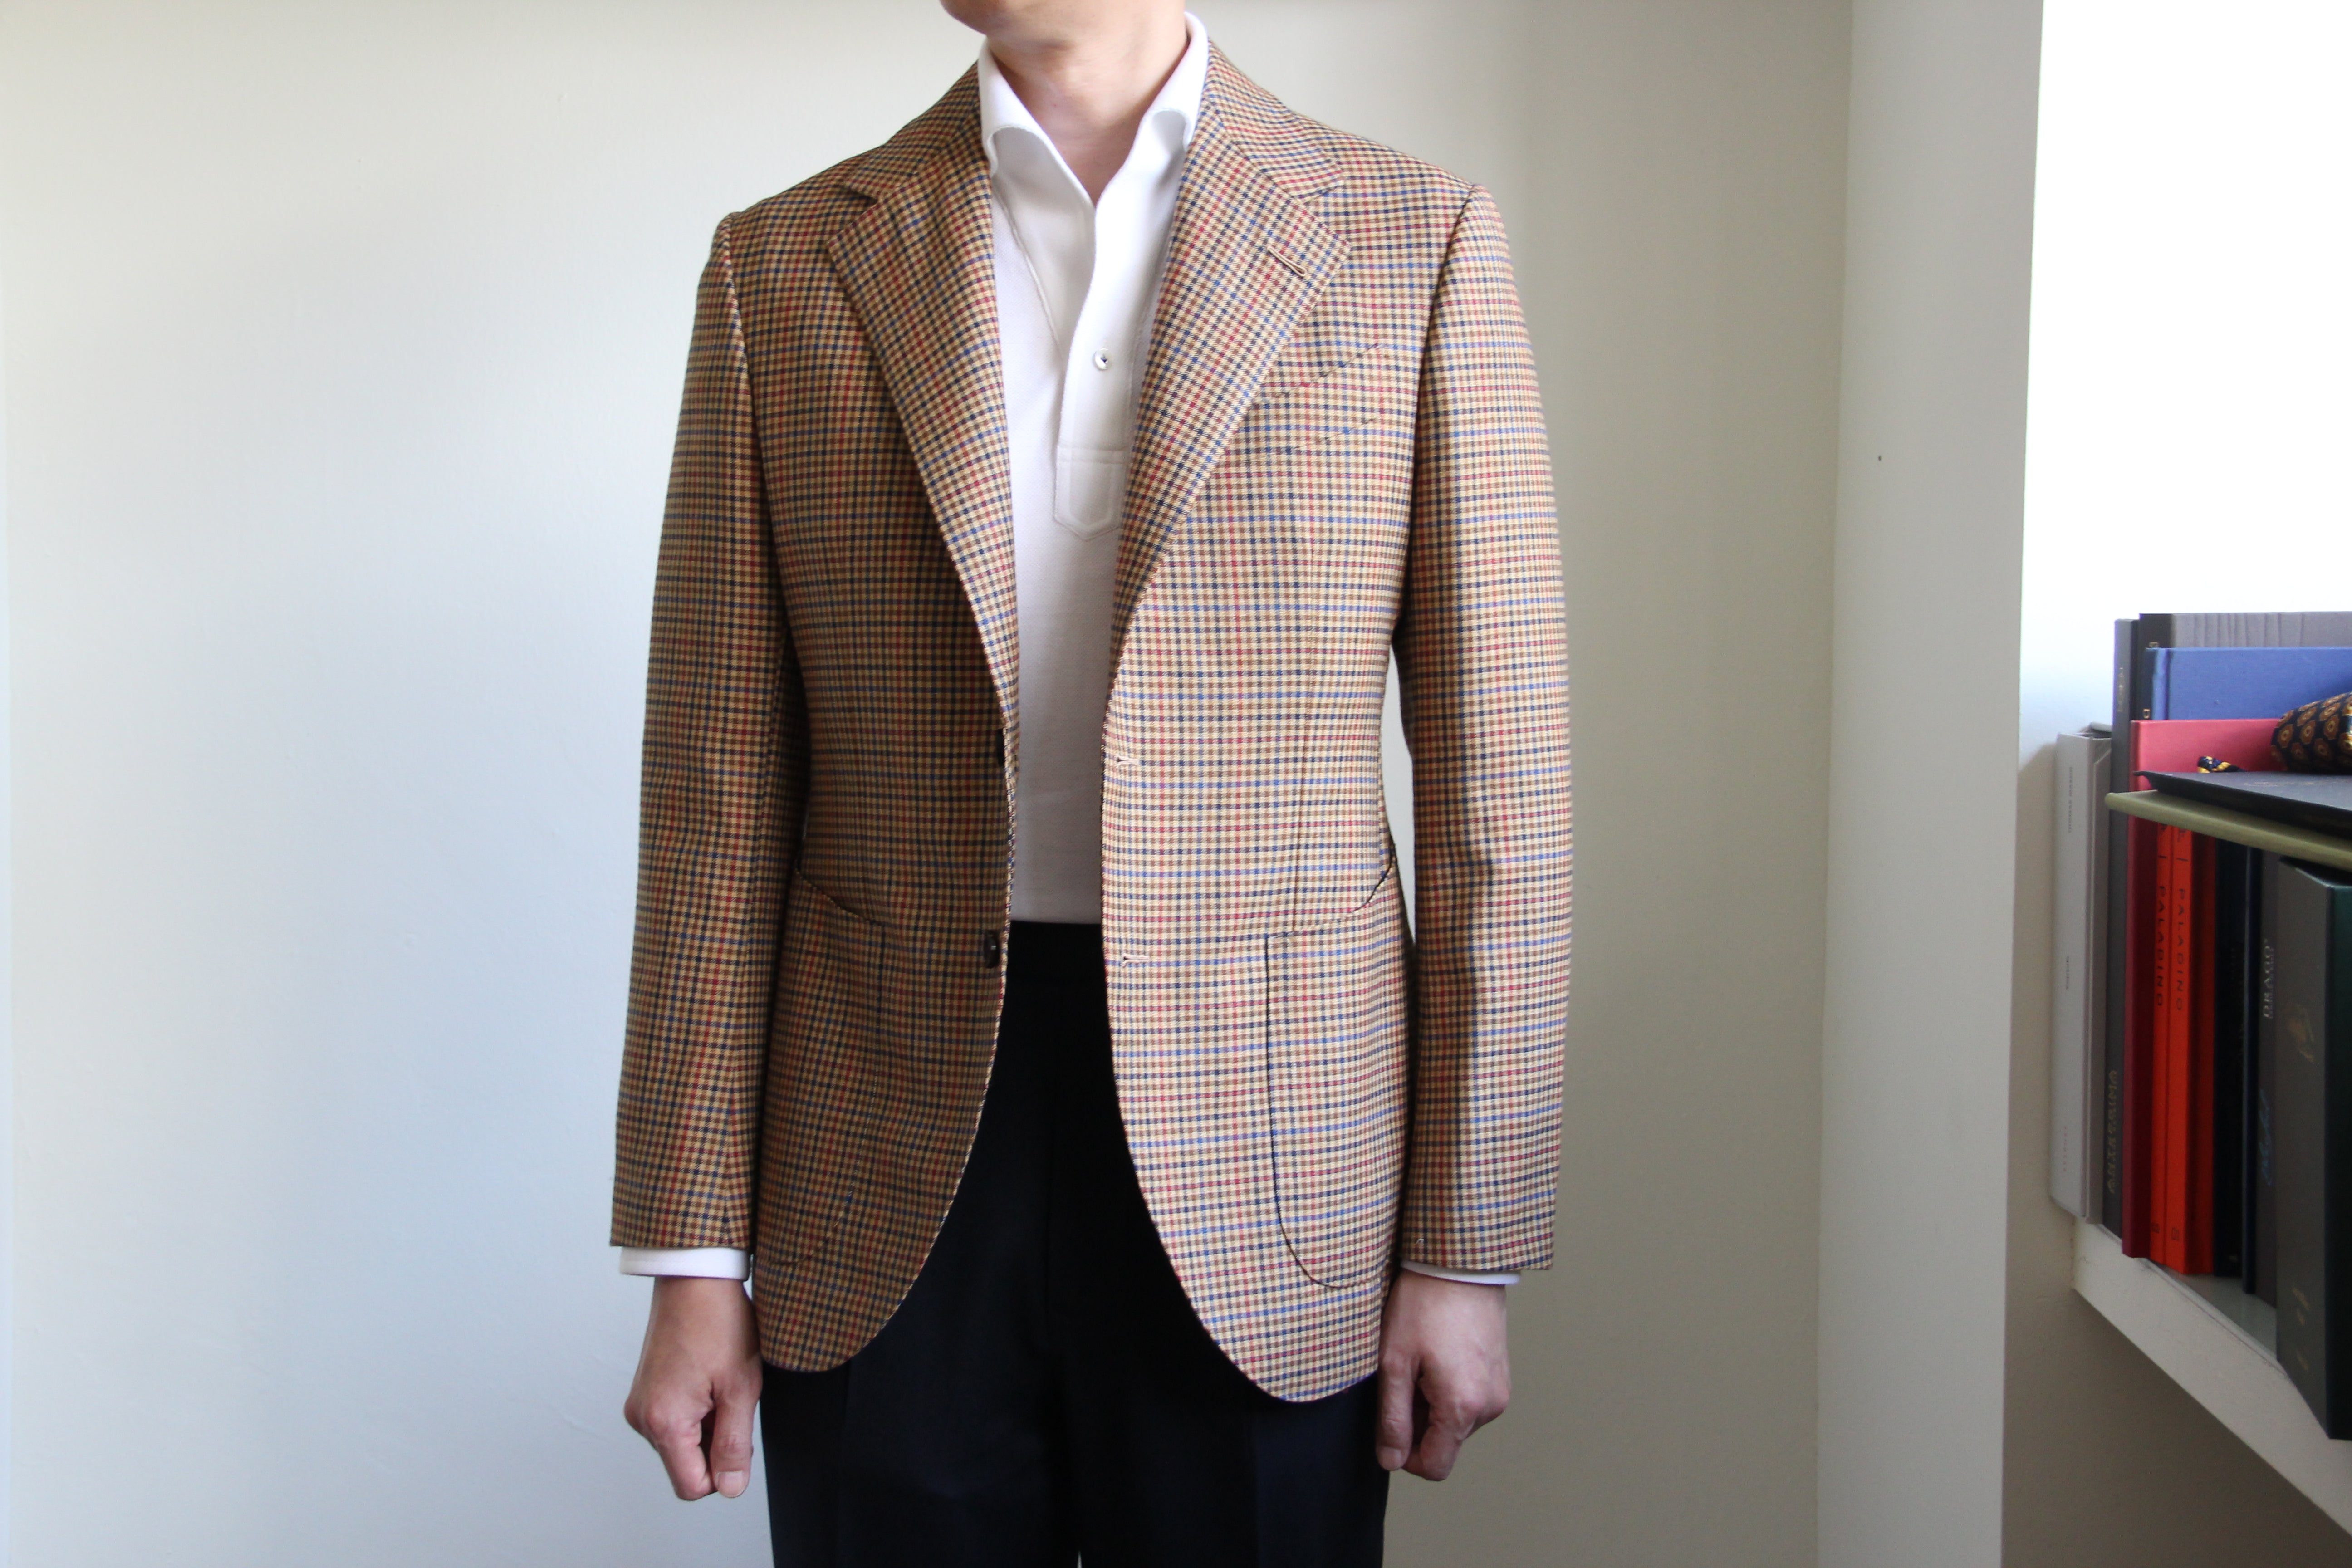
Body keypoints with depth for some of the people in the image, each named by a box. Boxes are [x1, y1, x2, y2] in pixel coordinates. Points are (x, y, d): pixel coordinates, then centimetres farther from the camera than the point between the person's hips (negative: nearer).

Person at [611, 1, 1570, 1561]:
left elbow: (1494, 783, -1)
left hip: (1258, 1188, -1)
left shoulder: (1415, 242, 0)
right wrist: (694, 1256, 1)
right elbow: (722, 793, 3)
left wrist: (1467, 1250, -2)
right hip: (888, 1193, 1)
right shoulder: (784, 270, 4)